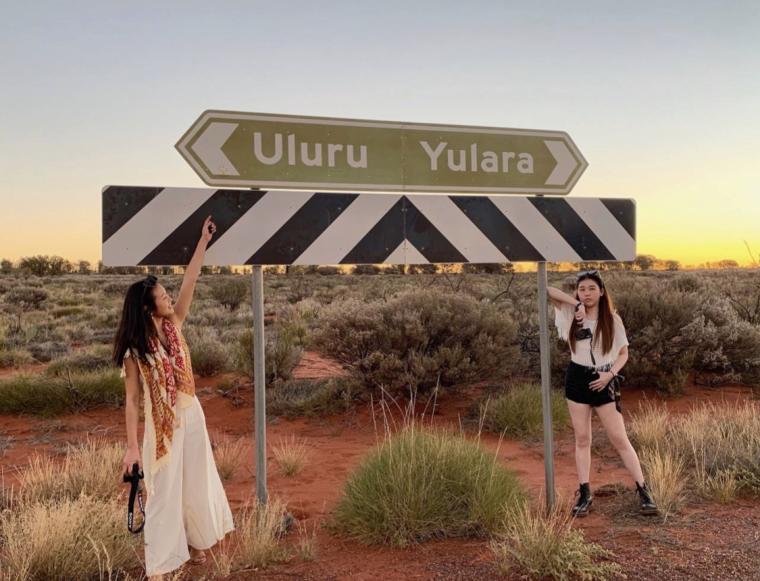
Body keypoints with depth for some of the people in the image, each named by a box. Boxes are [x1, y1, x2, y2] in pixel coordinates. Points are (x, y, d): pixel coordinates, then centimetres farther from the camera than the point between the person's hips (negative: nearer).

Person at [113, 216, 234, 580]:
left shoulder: (174, 326, -3)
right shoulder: (134, 350, -16)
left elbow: (189, 283, -4)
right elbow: (132, 400, -15)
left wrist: (203, 241, -5)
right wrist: (132, 446, -16)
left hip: (192, 416, 6)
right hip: (162, 425, -5)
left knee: (196, 484, 18)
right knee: (164, 493, 2)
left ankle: (193, 543, 40)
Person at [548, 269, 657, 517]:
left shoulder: (612, 319, -3)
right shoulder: (572, 314, -2)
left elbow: (624, 353, 4)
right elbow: (546, 290, -12)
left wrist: (611, 373, -12)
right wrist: (576, 303, -19)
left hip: (603, 382, -1)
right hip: (577, 379, 2)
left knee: (619, 439, 0)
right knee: (582, 439, 7)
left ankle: (643, 490, 8)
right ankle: (585, 493, 15)